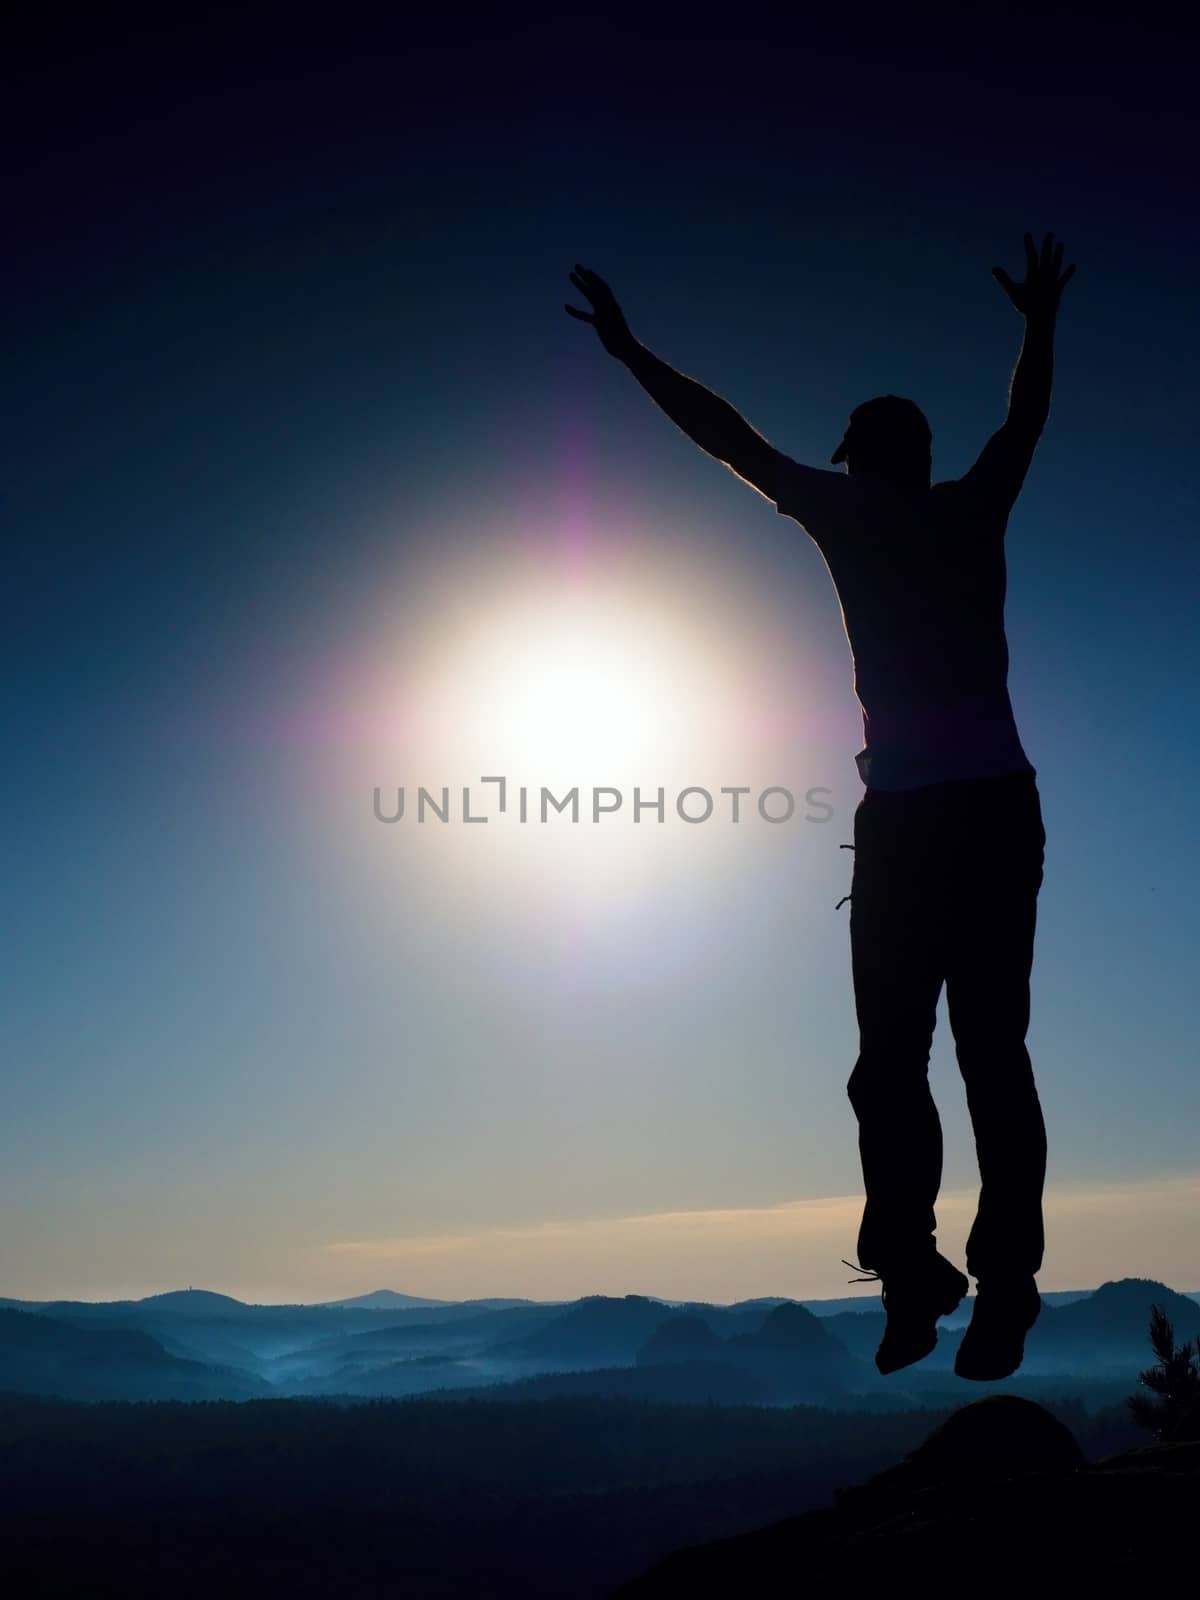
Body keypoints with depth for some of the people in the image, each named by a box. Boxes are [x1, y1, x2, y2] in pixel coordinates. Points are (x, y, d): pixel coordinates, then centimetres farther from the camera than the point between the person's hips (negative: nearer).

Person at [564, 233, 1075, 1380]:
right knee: (994, 1050, 4)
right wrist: (1041, 322, 52)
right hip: (1000, 806, 4)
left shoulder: (845, 513, 5)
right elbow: (1027, 415, 34)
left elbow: (731, 439, 13)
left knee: (891, 1058, 2)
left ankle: (913, 1279, -4)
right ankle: (1003, 1293, 2)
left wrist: (630, 350, 24)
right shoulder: (975, 509, 14)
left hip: (906, 816, -4)